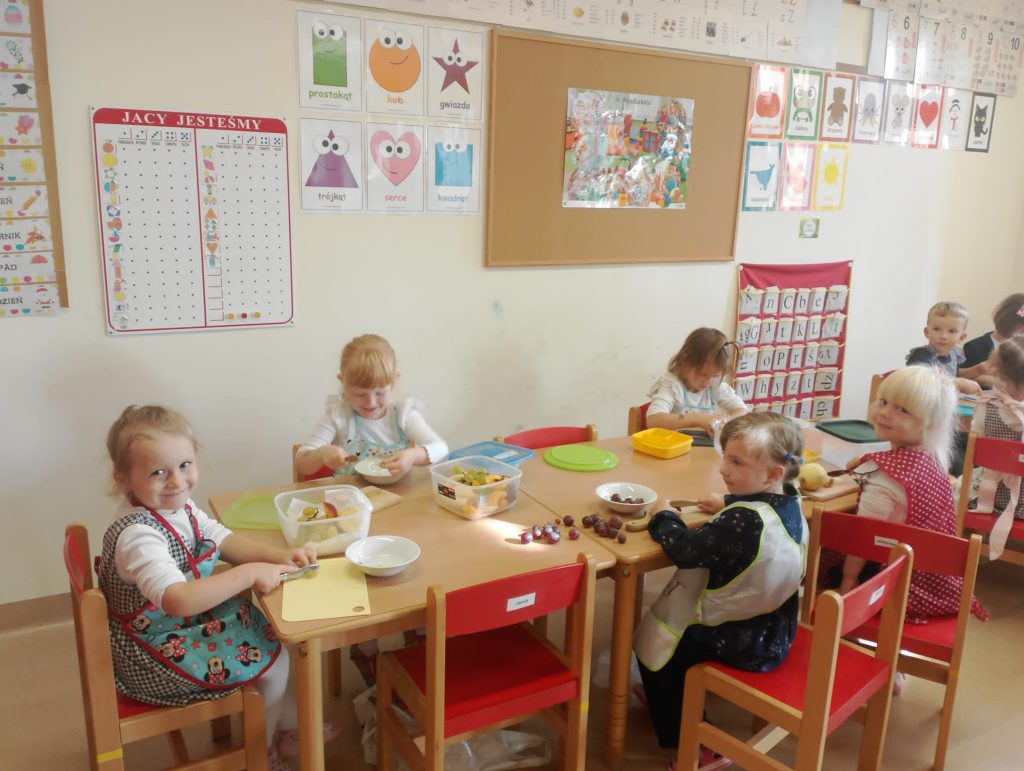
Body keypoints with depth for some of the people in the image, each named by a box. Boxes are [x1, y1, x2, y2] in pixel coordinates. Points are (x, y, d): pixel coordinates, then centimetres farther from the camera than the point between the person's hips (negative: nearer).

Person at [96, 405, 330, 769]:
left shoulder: (179, 505, -5)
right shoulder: (138, 535, -33)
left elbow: (226, 541, 4)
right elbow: (177, 601, -43)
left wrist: (279, 555, -12)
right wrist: (249, 574, -38)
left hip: (190, 622, 9)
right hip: (154, 654, -9)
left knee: (274, 634, 12)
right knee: (272, 660, -4)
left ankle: (289, 724, 33)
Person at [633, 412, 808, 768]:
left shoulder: (744, 520, -33)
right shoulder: (789, 503, -4)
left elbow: (686, 551, -27)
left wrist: (664, 517, -12)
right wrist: (729, 504, 14)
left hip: (740, 643, -9)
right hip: (773, 633, 9)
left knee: (651, 644, 7)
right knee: (679, 622, 27)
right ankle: (675, 696, 44)